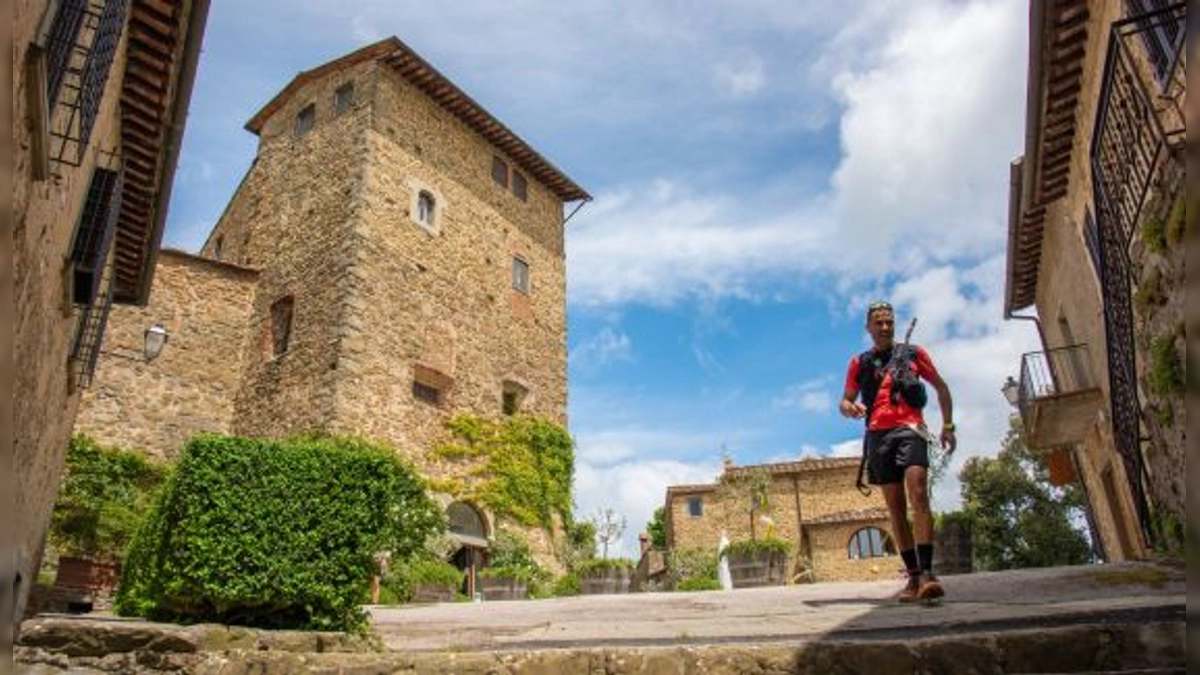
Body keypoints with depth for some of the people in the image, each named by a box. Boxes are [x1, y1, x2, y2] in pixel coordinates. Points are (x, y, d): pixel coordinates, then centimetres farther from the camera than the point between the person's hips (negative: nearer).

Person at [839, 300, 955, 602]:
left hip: (909, 430, -2)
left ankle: (927, 573, -24)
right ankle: (913, 576, 8)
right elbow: (845, 401, 18)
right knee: (895, 509, 3)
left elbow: (941, 387, 20)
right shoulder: (860, 363, 16)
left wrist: (948, 425, 11)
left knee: (919, 497, -20)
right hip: (878, 436, 3)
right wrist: (849, 408, -7)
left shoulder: (913, 354, 13)